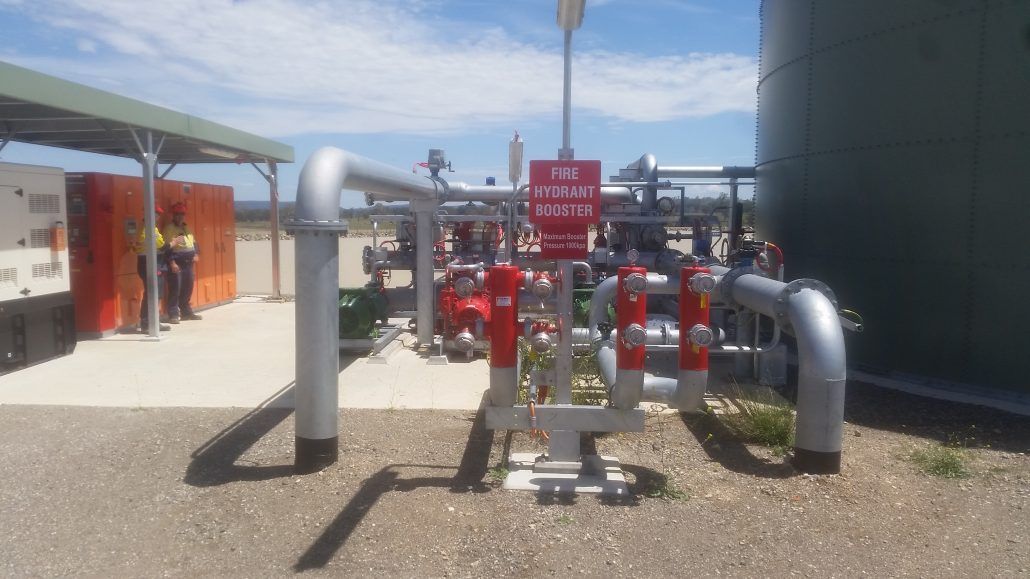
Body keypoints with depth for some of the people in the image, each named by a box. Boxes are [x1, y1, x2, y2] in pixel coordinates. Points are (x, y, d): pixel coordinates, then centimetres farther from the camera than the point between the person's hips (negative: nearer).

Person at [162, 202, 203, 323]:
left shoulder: (187, 228, 18)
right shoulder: (169, 228, -6)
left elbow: (194, 242, 23)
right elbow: (167, 247, -14)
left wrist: (196, 254, 6)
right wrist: (172, 262, -21)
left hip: (188, 262, 8)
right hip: (176, 262, -8)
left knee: (188, 288, 12)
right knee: (175, 288, -8)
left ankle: (186, 312, 23)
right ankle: (173, 315, -5)